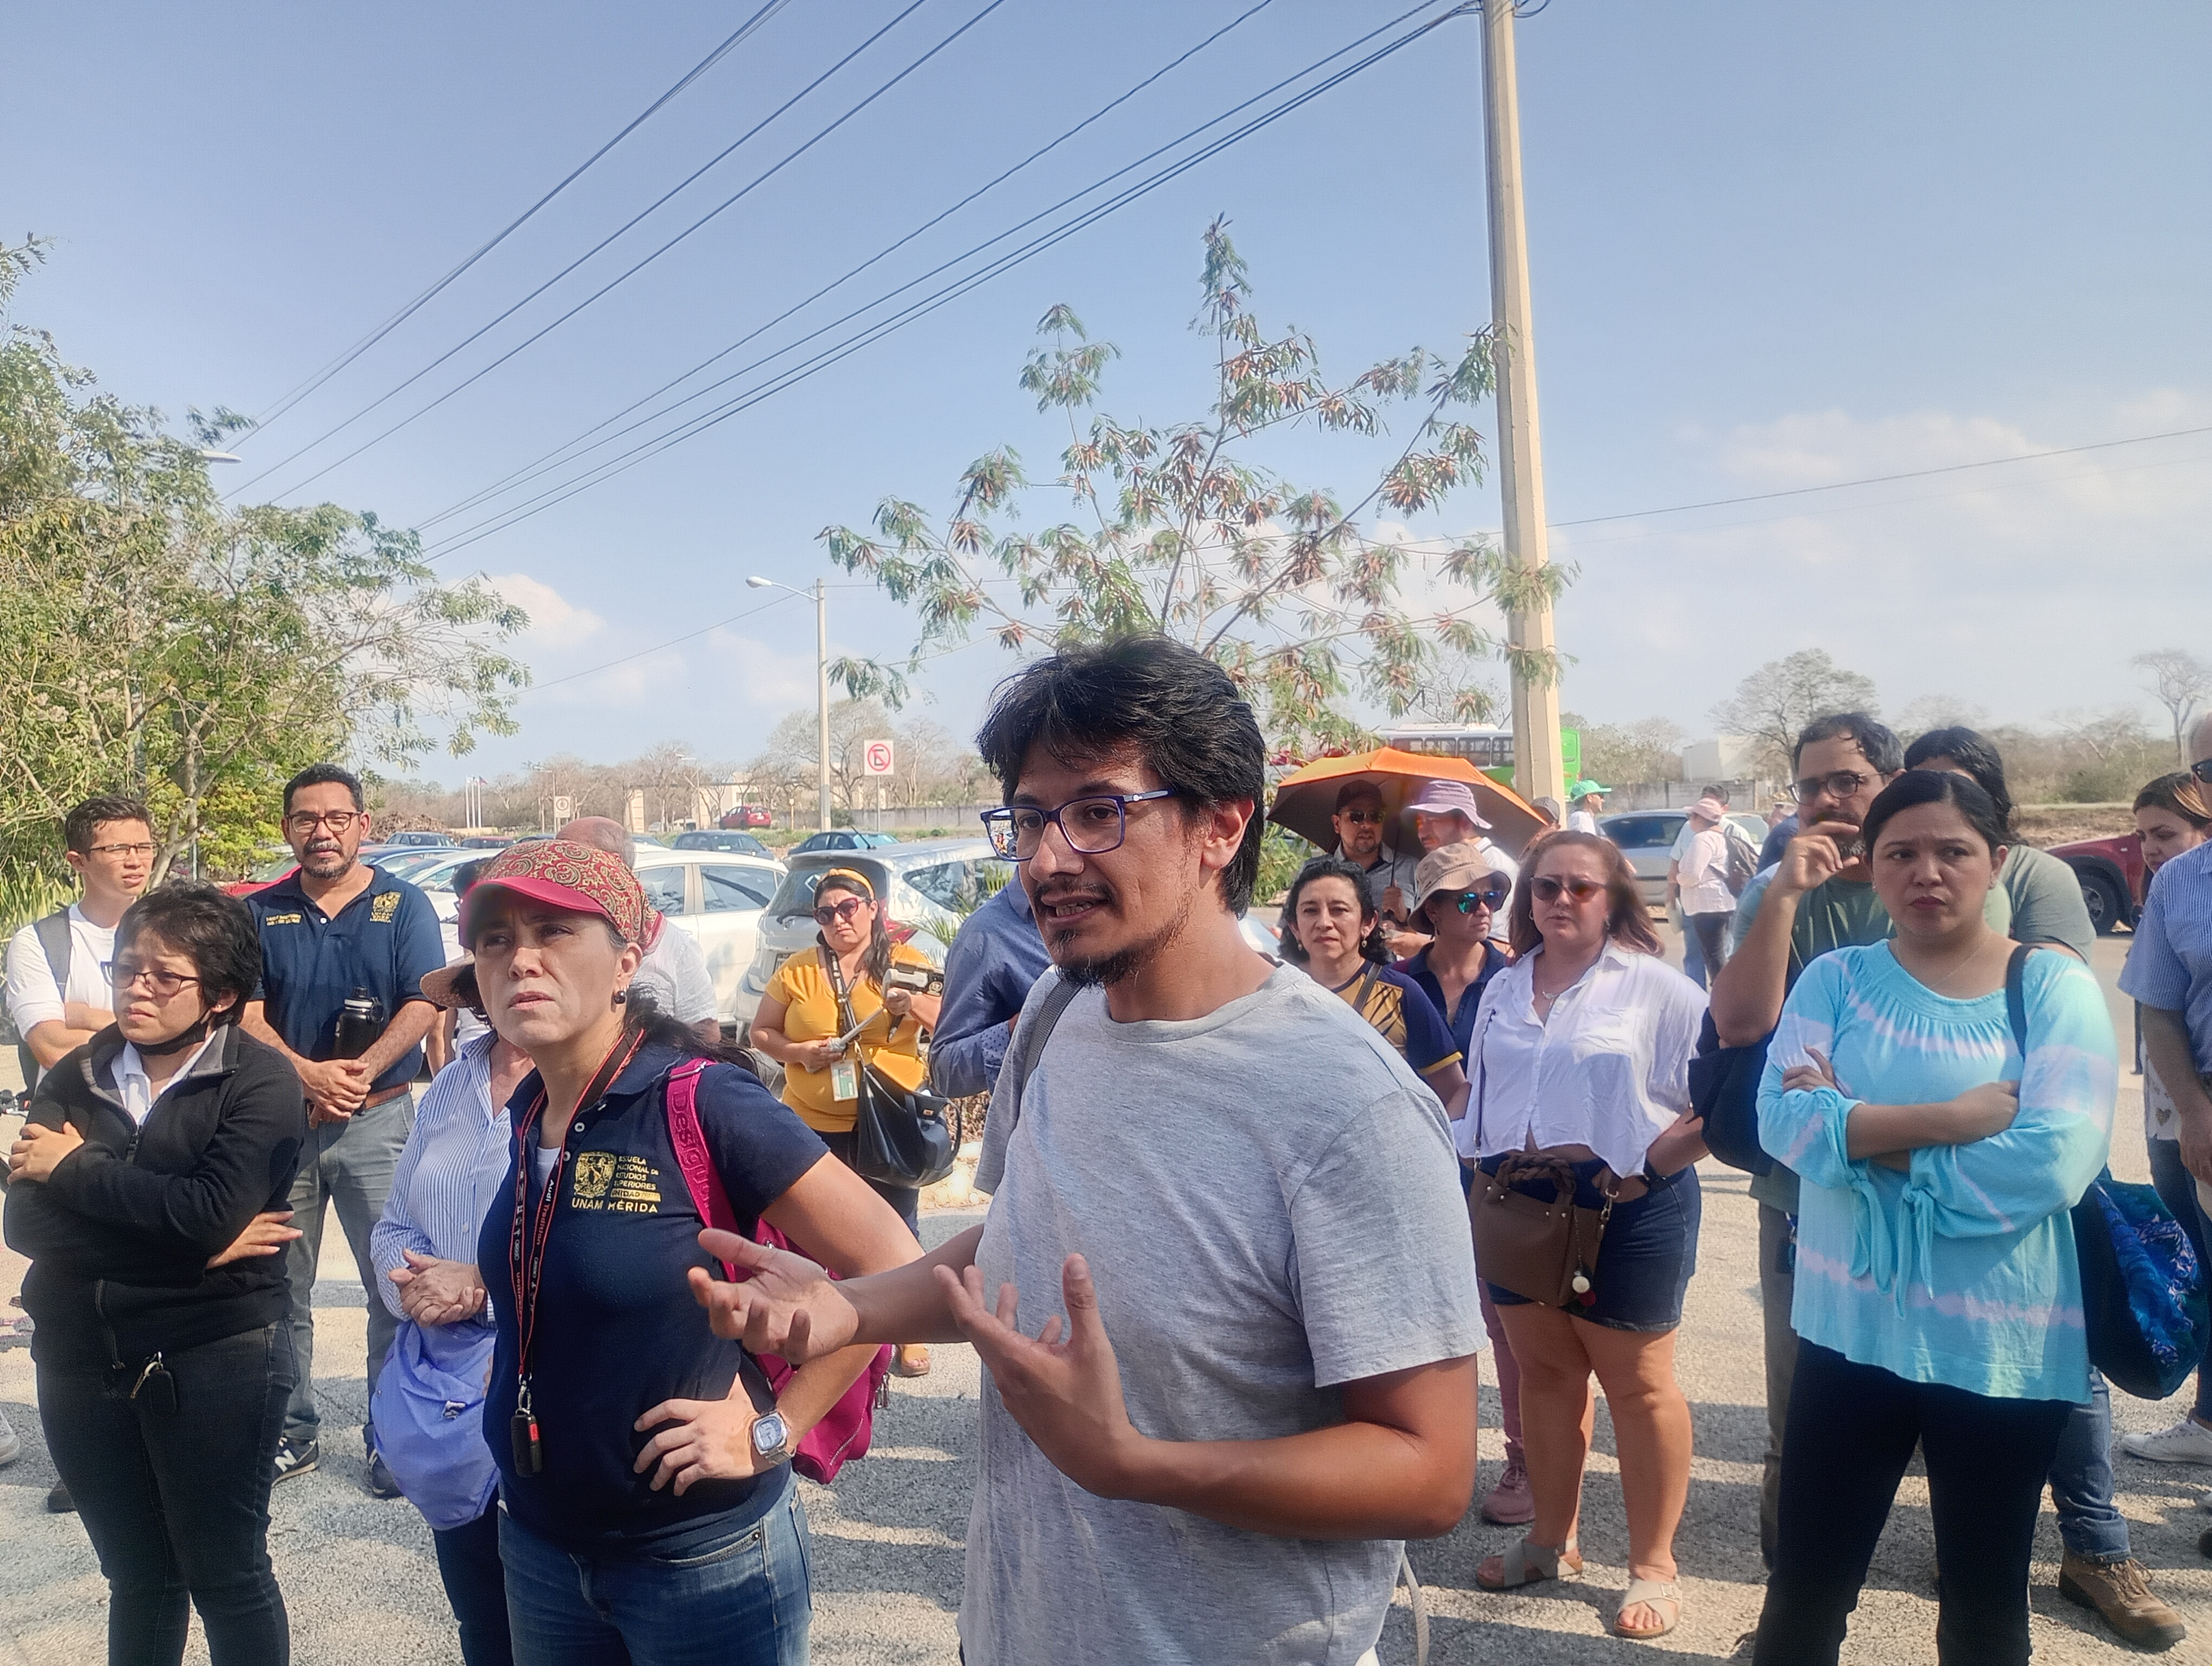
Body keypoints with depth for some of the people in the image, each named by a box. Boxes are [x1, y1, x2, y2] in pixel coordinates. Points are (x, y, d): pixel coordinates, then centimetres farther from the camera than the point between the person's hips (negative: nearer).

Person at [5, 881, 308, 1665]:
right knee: (138, 1578, 20)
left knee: (228, 1578, 9)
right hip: (81, 1364, 5)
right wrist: (196, 1250, -19)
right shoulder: (74, 1079, 3)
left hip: (216, 1362, -5)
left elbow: (211, 1210, -25)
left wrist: (74, 1166, -12)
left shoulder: (260, 1081, -11)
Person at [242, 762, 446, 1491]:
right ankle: (293, 1430, 26)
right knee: (281, 1288, 11)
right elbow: (246, 1014, -1)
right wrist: (308, 1075, -18)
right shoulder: (261, 912, 6)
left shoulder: (403, 905, 1)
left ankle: (390, 1434, 13)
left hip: (378, 1121, -2)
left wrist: (361, 1072, -19)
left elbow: (423, 1005, -6)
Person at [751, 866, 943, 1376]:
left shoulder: (906, 962, 0)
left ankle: (908, 1335, 25)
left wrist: (913, 1003, -21)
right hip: (816, 1123, 1)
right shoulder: (797, 970, 3)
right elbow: (761, 1032, 6)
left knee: (897, 1225, 9)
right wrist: (800, 1053, -12)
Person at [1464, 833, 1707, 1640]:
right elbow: (1480, 1098, 19)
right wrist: (1480, 1175, 11)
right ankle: (1552, 1538, 32)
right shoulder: (1503, 991, 10)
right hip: (1518, 1205, 5)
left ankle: (1653, 1564, 21)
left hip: (1624, 1207, -5)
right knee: (1545, 1373, 15)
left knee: (1637, 1383, 5)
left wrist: (1651, 1165, -16)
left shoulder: (1656, 989, -8)